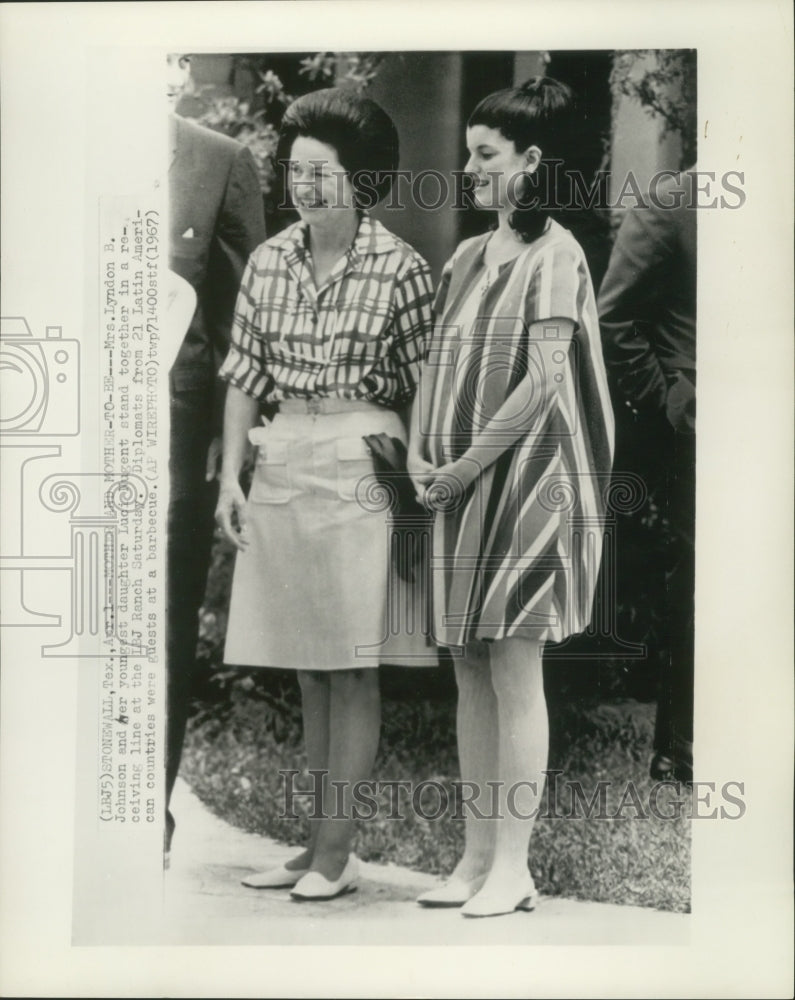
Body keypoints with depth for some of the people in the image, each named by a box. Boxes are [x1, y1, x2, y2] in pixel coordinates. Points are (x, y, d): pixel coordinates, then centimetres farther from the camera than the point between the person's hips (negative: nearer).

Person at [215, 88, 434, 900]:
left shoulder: (399, 268, -6)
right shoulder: (268, 261, 7)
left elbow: (421, 387, -3)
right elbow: (245, 376, 9)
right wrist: (230, 477, 4)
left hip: (360, 468, -5)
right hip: (282, 468, 5)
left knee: (349, 669, 1)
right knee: (305, 668, 12)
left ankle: (336, 849, 11)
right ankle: (317, 840, 24)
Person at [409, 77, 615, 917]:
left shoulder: (554, 256, -7)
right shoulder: (468, 257, 14)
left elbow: (543, 381, -15)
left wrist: (466, 465, -13)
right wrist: (419, 453, 1)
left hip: (523, 479, -7)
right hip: (460, 485, 7)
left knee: (512, 673, -4)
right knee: (469, 672, 9)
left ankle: (513, 868, 6)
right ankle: (477, 857, 18)